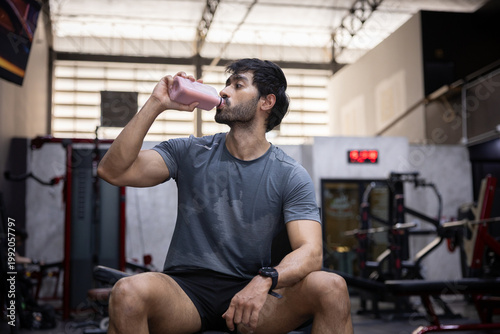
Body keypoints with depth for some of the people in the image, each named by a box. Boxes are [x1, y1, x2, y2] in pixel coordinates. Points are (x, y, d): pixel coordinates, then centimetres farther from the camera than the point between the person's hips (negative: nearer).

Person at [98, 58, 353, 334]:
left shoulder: (291, 176, 1)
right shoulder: (189, 154, 6)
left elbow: (311, 252, -10)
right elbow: (113, 171, -4)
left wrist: (265, 280, -31)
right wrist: (155, 105, -8)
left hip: (251, 295, 0)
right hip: (186, 289, 1)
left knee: (332, 287, -26)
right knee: (127, 292, -32)